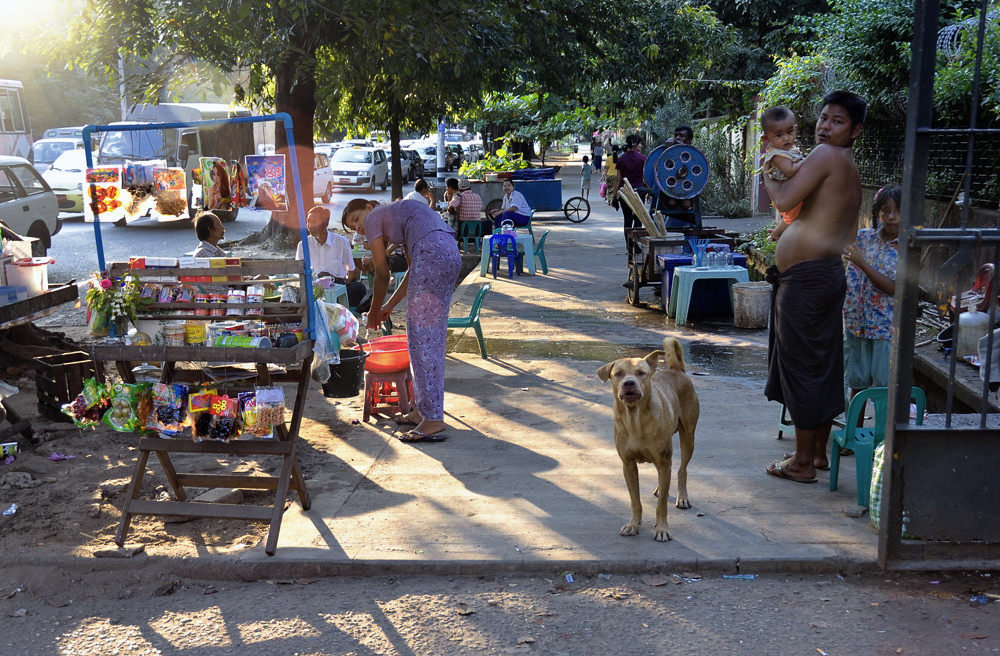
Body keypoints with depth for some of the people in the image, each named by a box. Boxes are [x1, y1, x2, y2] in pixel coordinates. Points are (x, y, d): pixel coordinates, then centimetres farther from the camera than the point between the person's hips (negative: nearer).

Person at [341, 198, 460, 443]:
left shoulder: (374, 218, 12)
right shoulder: (396, 215, 34)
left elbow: (382, 274, 10)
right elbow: (415, 269, 29)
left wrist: (374, 312, 23)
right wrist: (390, 305, 30)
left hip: (432, 252, -9)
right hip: (452, 252, 9)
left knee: (422, 336, -8)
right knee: (431, 335, 12)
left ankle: (432, 418, -11)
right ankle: (423, 409, 17)